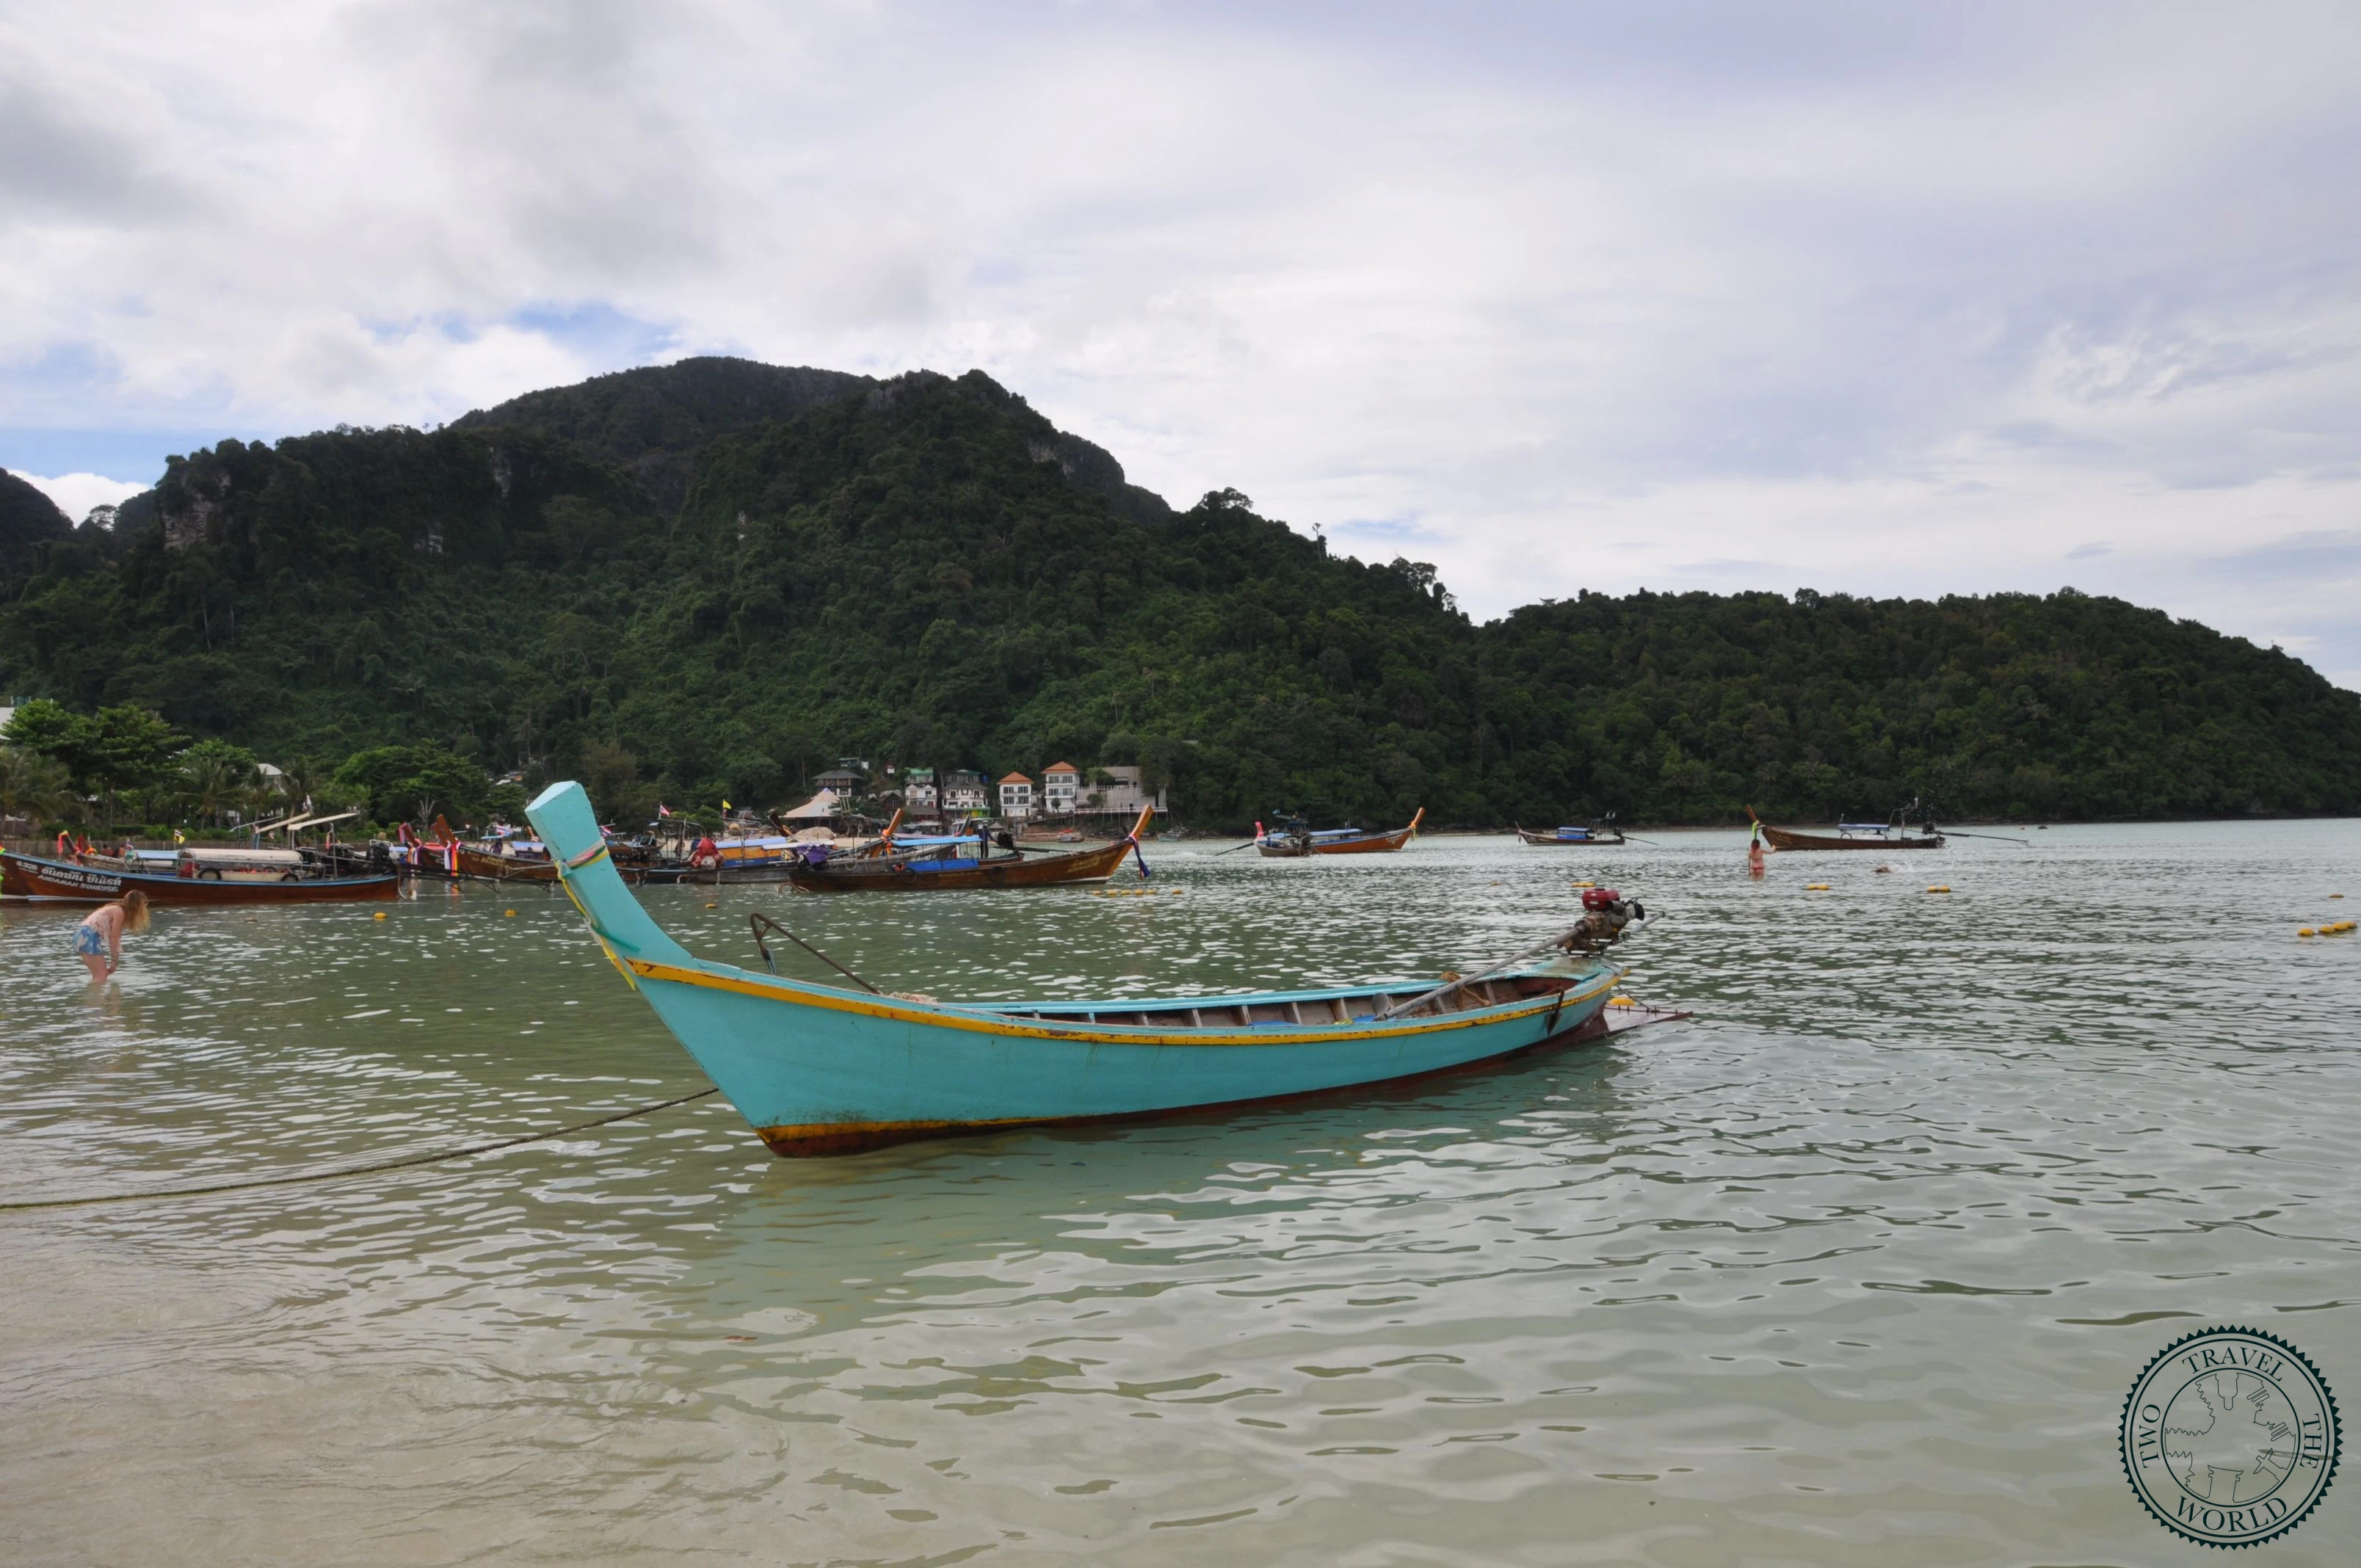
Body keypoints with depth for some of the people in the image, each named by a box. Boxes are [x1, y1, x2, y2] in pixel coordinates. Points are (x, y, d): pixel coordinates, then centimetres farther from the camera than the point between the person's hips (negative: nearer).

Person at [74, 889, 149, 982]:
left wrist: (115, 961, 15)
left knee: (98, 975, 17)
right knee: (102, 975, -12)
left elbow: (113, 938, 18)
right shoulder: (119, 912, -8)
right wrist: (114, 961, -6)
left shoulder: (115, 910, 20)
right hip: (89, 936, -10)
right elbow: (113, 938, -10)